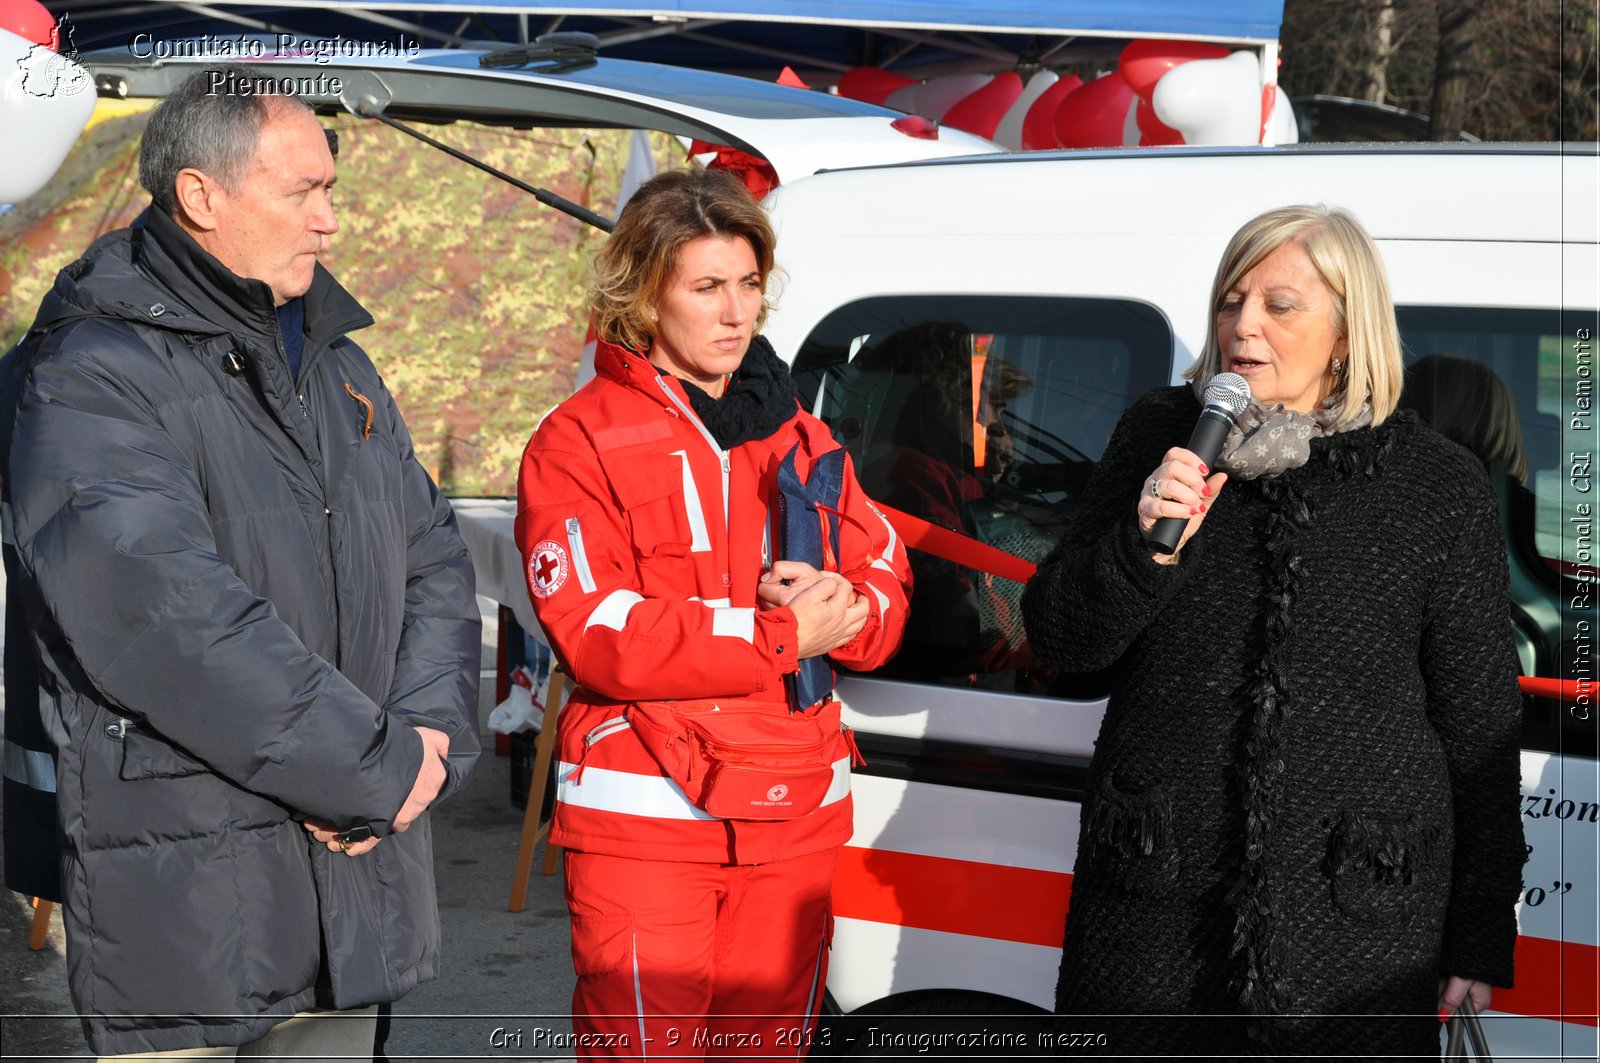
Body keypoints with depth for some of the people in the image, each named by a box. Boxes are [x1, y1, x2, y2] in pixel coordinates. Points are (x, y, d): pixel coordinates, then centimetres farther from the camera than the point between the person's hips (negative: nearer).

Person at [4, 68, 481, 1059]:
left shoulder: (338, 363, 14)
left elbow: (434, 559, 15)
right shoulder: (97, 376, -12)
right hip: (185, 897, -7)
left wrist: (428, 735, -4)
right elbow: (169, 619, -23)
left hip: (357, 869, 7)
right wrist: (378, 771, -18)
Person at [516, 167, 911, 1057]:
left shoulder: (799, 433, 14)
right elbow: (598, 635, -15)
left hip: (794, 820, 5)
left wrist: (844, 611, -13)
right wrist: (783, 636, -16)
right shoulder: (579, 442, -4)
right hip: (646, 824, -5)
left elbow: (887, 588, 12)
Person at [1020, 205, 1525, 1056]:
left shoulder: (1439, 485, -1)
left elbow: (1479, 731, 3)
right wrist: (1147, 545, -15)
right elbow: (1057, 641, 5)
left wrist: (1482, 944, 4)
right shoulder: (1161, 438, 5)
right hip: (1154, 906, 2)